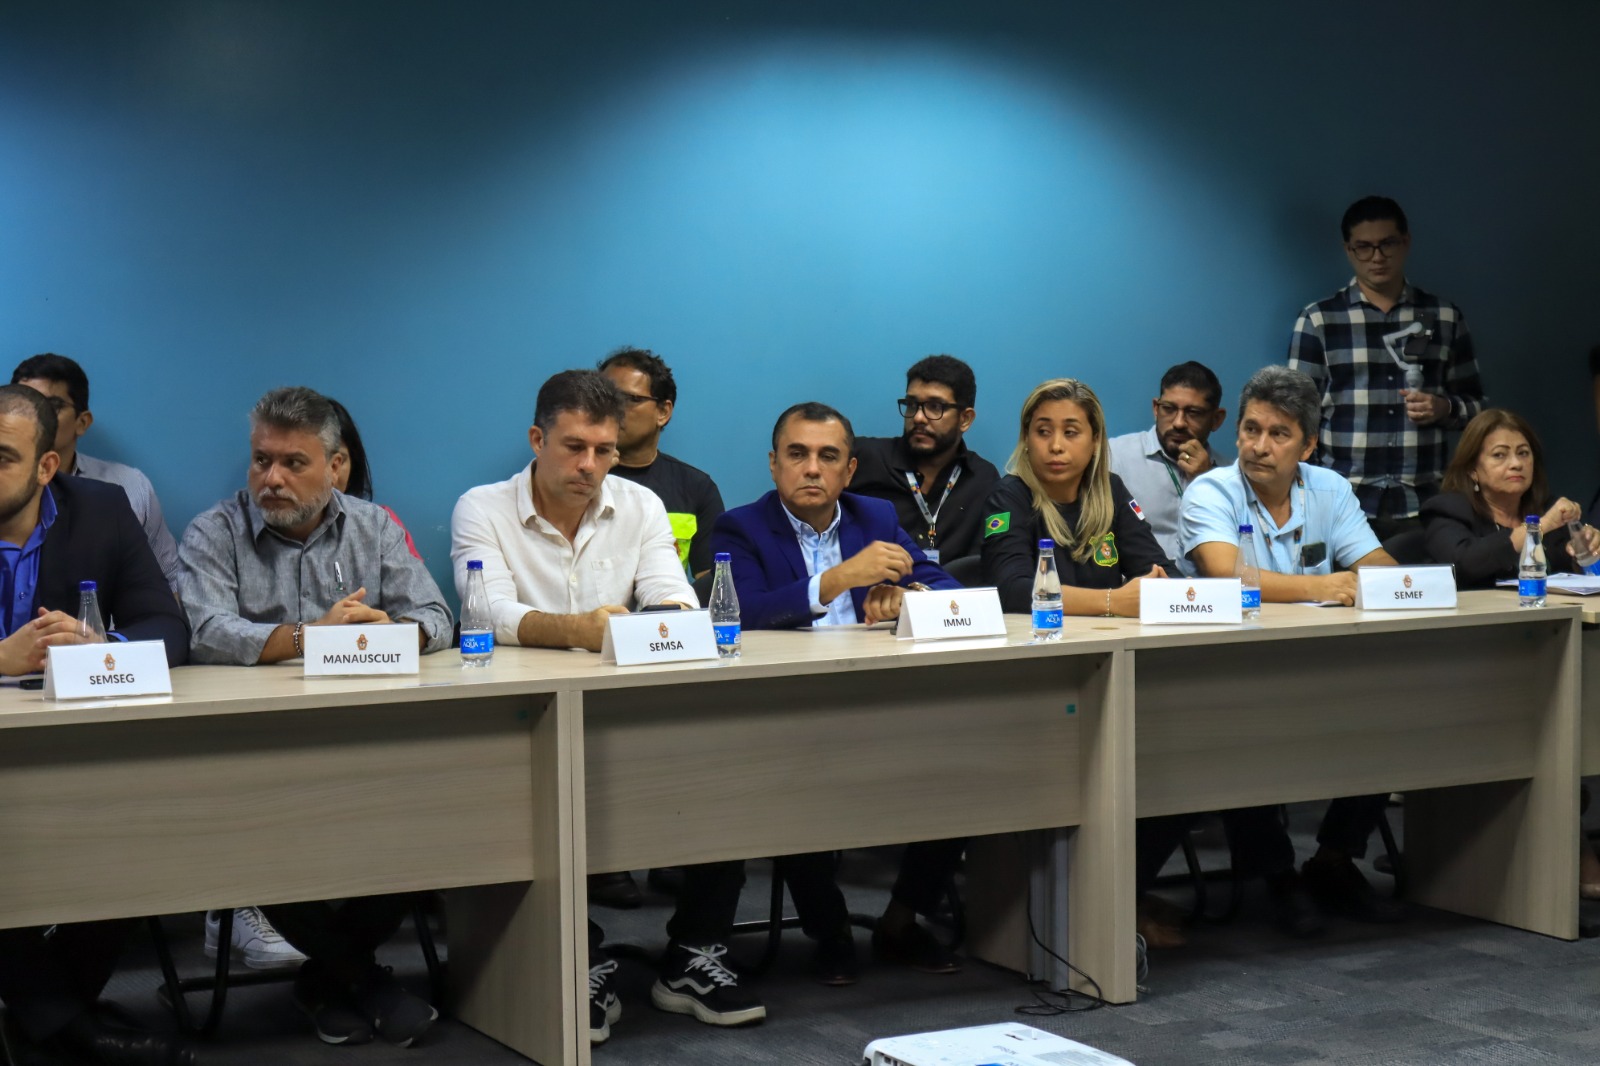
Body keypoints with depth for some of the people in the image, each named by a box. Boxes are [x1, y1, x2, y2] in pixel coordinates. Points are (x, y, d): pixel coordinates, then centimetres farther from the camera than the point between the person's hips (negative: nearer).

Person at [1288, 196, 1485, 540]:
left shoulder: (1445, 317, 13)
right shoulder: (1318, 320, 7)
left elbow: (1475, 405, 19)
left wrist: (1445, 408, -3)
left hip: (1423, 506, 2)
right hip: (1345, 507, -1)